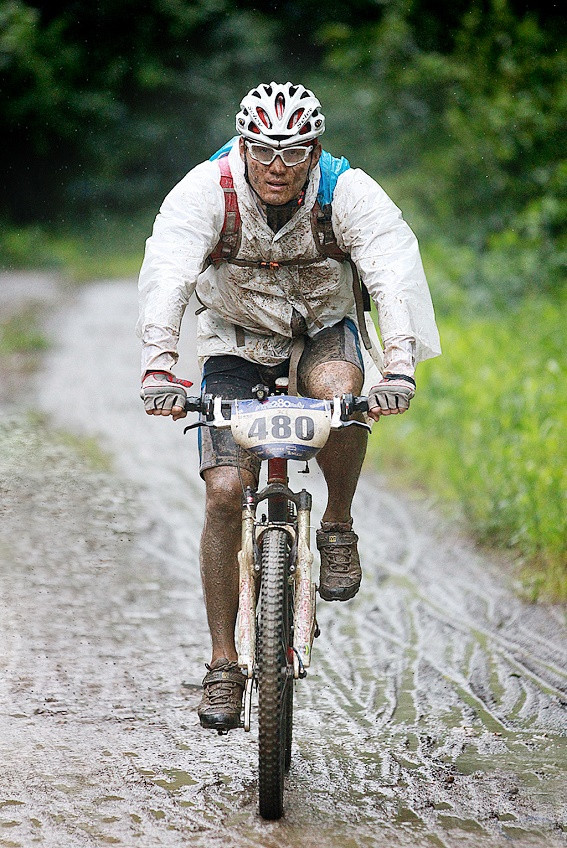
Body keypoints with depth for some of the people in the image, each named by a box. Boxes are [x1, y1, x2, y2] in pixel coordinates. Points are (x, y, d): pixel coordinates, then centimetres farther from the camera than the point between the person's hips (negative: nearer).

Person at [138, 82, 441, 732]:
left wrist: (398, 370, -51)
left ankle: (338, 527, -11)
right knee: (225, 492, -15)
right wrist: (157, 370, -52)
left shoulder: (348, 193, -23)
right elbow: (166, 276, -36)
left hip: (322, 331, 0)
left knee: (340, 387, -37)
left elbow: (396, 275, -35)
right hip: (237, 342, 0)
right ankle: (224, 664, -2)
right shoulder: (207, 190, -24)